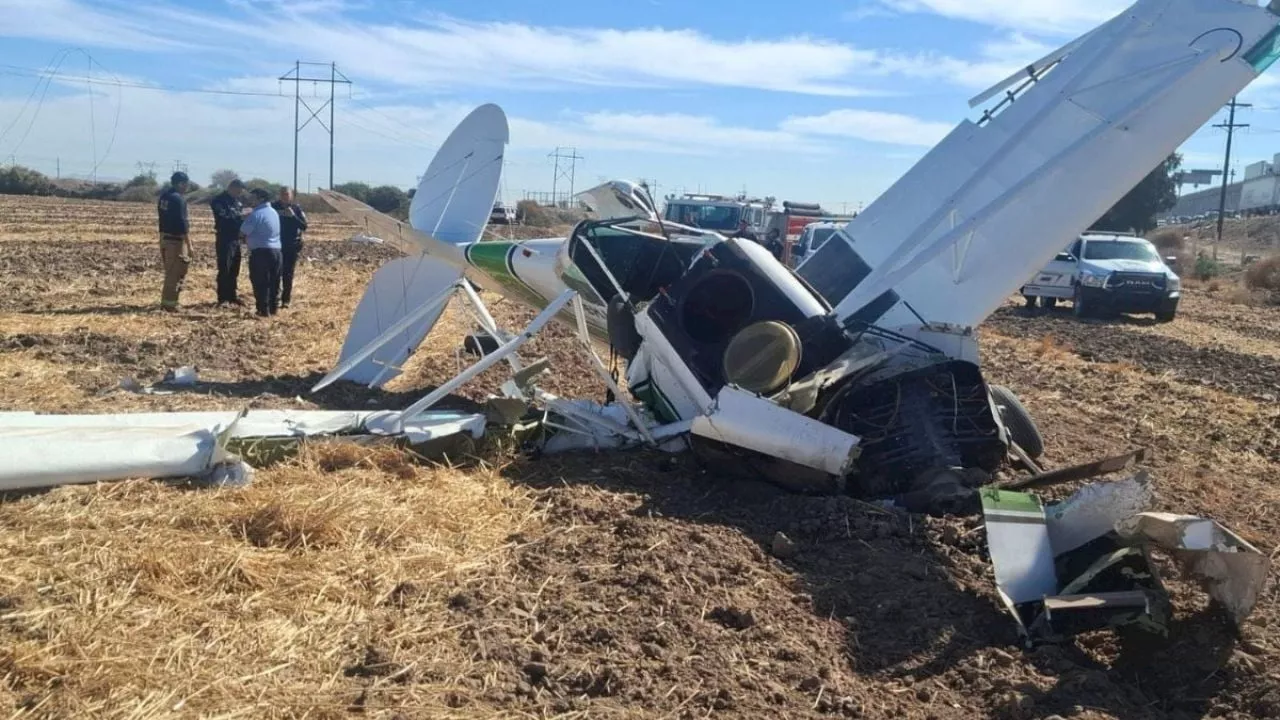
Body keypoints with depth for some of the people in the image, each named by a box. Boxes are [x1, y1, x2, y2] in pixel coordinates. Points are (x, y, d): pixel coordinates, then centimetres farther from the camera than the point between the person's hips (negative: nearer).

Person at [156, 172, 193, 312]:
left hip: (164, 238, 9)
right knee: (175, 273, -2)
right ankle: (169, 304, 1)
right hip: (176, 240, -9)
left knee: (170, 272, 17)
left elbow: (166, 219, 15)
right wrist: (189, 245, -17)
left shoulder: (163, 197, 11)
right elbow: (182, 224, -20)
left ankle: (165, 302, 21)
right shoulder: (178, 199, -16)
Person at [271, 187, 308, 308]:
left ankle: (286, 300, 9)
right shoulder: (274, 206, 1)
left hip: (292, 246, 0)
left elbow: (304, 226, -8)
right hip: (277, 244, 0)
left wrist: (293, 216, -19)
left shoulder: (297, 208, -1)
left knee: (288, 274, 3)